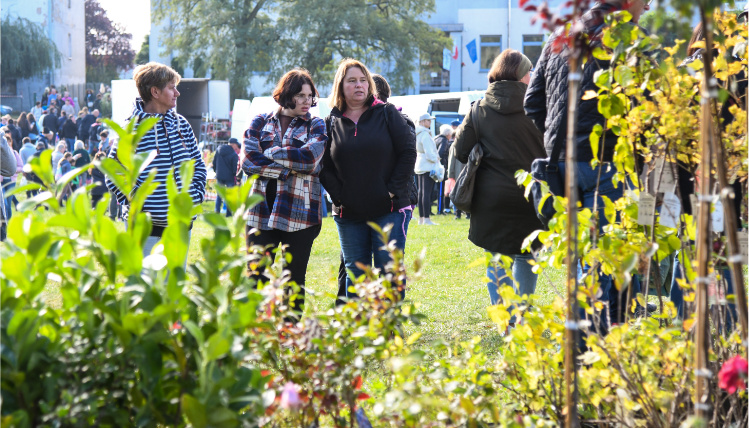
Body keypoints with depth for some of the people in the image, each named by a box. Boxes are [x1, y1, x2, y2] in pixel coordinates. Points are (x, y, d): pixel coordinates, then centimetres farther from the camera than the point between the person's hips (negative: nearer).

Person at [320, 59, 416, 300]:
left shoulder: (387, 114, 2)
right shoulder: (332, 122, 7)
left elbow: (408, 152, -1)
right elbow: (324, 167, 6)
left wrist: (393, 190, -8)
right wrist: (338, 196, -6)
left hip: (389, 210, -2)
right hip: (349, 213, 2)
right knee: (354, 273, 7)